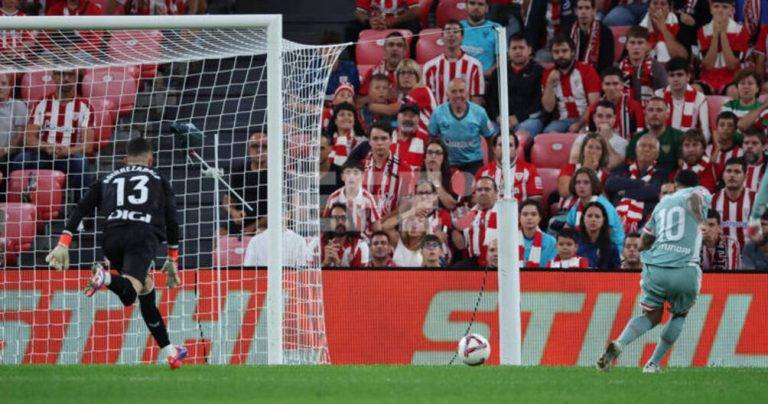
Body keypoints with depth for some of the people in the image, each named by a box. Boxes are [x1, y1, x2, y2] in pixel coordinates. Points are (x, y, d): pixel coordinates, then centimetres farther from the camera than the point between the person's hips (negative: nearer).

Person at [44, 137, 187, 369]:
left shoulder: (108, 180, 28)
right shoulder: (159, 181, 25)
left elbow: (80, 210, 15)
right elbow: (172, 222, 22)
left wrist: (63, 244, 9)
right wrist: (172, 260, 31)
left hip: (112, 236, 3)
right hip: (144, 235, -3)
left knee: (146, 291, 20)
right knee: (128, 295, -20)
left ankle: (168, 352, 25)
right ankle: (106, 278, -53)